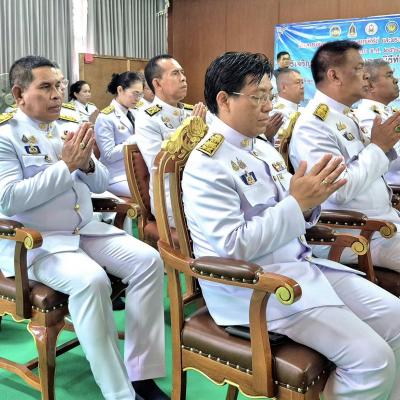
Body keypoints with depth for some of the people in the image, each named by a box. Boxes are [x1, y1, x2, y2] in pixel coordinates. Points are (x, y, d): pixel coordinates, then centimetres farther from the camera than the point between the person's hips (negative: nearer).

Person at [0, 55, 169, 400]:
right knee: (91, 280, -33)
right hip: (36, 242, -6)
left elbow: (101, 184, 15)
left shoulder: (68, 129, 12)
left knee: (148, 260, -14)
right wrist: (65, 166, -17)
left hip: (86, 230, 6)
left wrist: (87, 162, -8)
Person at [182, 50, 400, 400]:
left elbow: (289, 218, 15)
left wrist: (309, 202, -8)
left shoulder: (263, 148, 11)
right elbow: (233, 247, -21)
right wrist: (297, 202, -22)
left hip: (301, 266, 9)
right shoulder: (207, 164, -14)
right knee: (372, 358, -18)